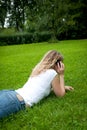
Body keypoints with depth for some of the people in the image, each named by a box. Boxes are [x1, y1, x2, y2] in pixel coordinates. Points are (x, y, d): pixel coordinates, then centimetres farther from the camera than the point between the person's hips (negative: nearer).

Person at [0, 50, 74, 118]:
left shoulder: (38, 68, 24)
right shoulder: (53, 73, 1)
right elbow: (60, 94, 12)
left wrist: (63, 87, 42)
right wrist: (61, 75, 16)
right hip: (18, 102, -7)